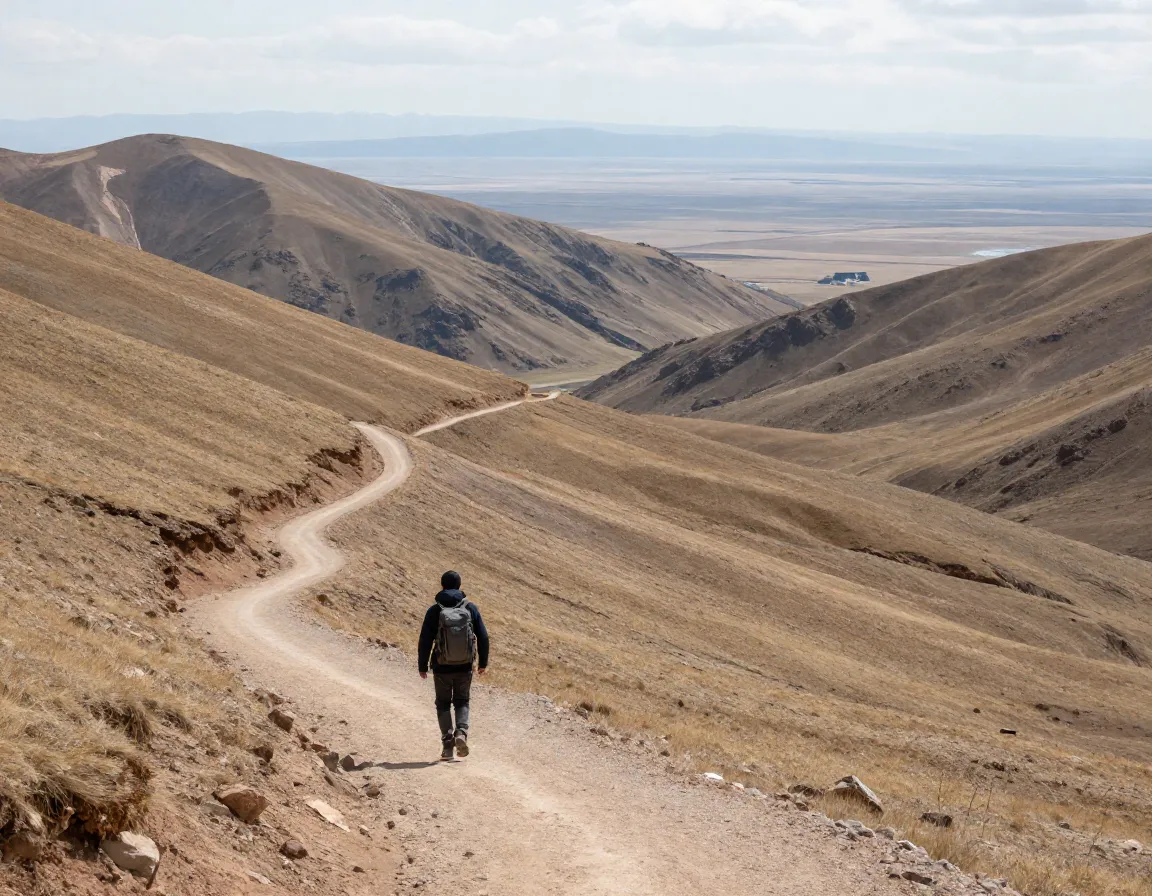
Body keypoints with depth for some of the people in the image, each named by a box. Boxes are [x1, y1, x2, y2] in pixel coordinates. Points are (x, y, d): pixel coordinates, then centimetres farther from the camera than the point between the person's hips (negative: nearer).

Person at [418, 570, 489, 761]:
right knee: (462, 703, 18)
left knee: (443, 704, 14)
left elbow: (425, 640, -6)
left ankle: (448, 744, 4)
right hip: (464, 667, 1)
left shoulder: (434, 611, -6)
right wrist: (483, 662, 10)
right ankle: (461, 732, -8)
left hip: (442, 667, -1)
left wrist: (423, 667, 4)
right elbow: (483, 636, -1)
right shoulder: (470, 608, -2)